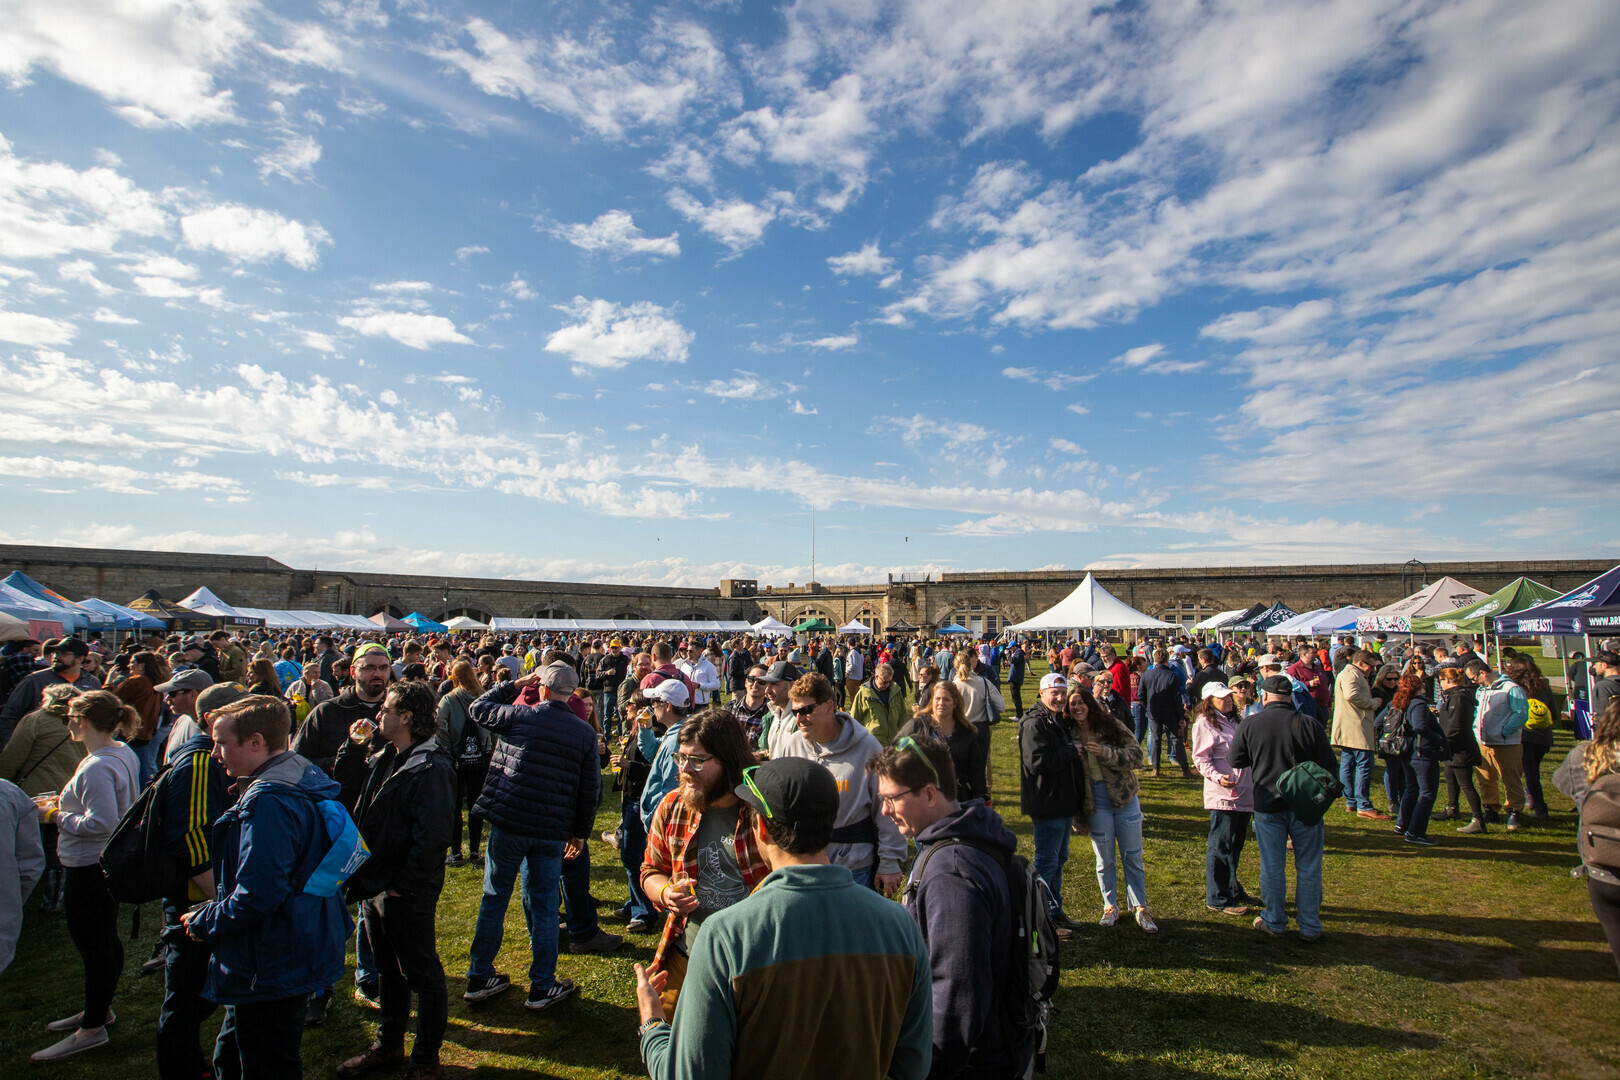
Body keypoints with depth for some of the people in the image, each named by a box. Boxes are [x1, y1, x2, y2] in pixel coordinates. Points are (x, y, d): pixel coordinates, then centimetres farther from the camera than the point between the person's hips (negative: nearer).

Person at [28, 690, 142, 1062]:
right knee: (105, 939, 22)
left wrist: (56, 816, -14)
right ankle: (99, 1008, 39)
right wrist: (64, 802, 11)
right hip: (113, 861, 10)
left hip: (90, 869, -10)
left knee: (93, 946, 3)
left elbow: (101, 823, -28)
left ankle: (92, 1029, 16)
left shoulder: (95, 768, -25)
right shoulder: (124, 753, 5)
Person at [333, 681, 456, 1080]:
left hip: (407, 895, -9)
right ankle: (388, 1046, 43)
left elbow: (431, 838, -30)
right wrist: (354, 745, 3)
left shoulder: (431, 768, -26)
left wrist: (402, 885, -22)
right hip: (374, 885, 9)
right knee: (387, 969, 24)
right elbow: (345, 778, 21)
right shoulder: (386, 755, 5)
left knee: (421, 975, 9)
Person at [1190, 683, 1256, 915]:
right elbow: (1201, 758, -13)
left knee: (1236, 844, 18)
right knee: (1221, 846, -3)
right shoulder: (1204, 723, -9)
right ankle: (1217, 898, 5)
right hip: (1222, 794, -8)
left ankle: (1233, 889, 32)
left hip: (1244, 793, 9)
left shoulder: (1237, 720, 17)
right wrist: (1217, 777, -28)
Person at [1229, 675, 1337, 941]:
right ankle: (1309, 927, 21)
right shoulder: (1310, 725, -8)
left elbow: (1235, 760, 0)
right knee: (1308, 867, 12)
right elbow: (1328, 767, -2)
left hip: (1268, 805, 0)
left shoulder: (1249, 724, -7)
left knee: (1272, 866, 11)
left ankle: (1274, 923, 22)